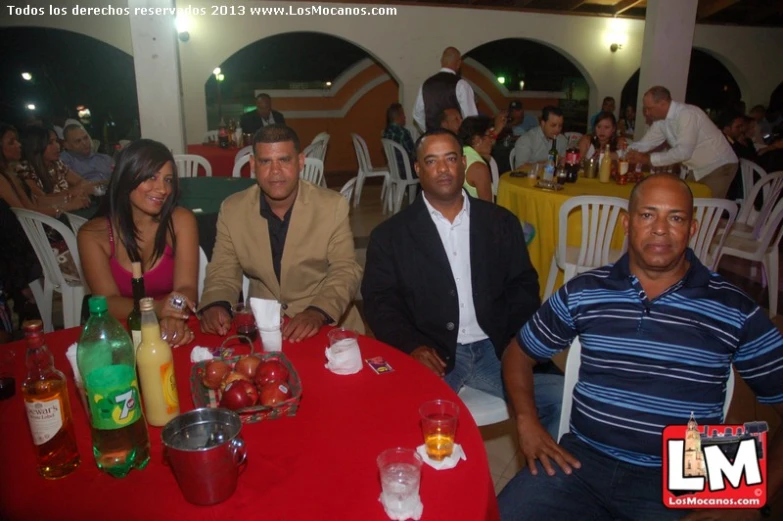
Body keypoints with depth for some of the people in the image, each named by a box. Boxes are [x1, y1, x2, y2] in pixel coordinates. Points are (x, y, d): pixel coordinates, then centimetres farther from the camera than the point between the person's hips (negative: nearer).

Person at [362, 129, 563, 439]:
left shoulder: (501, 223, 12)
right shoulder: (391, 235, 6)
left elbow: (523, 287, 11)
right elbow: (380, 301, 1)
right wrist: (413, 346, -16)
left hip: (496, 350, 3)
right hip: (431, 356, -2)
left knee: (564, 397, -18)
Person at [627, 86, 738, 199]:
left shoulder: (687, 114, -26)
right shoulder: (661, 120, -2)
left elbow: (684, 152, -32)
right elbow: (645, 143, 4)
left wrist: (648, 159, -30)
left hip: (719, 167, -8)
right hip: (698, 169, 8)